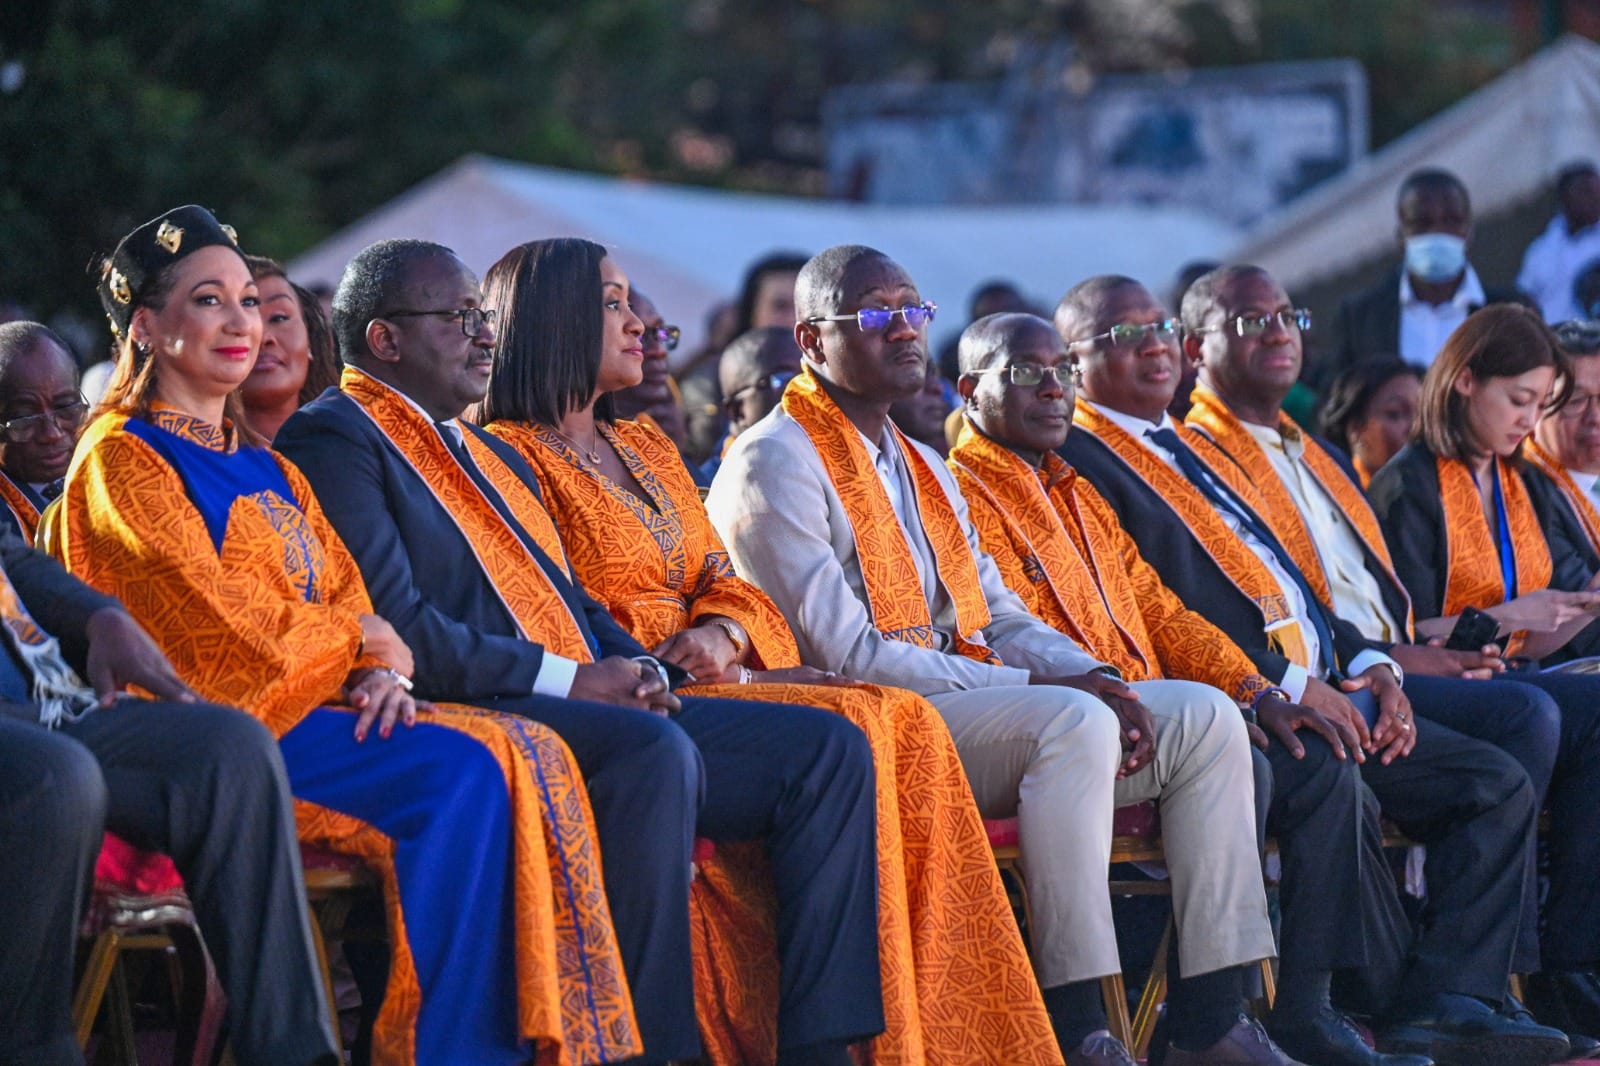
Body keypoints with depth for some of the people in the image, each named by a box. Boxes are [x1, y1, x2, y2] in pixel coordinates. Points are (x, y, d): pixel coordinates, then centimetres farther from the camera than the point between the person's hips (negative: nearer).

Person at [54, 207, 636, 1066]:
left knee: (531, 756, -17)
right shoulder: (123, 461, -3)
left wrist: (381, 673, -8)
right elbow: (221, 624, -13)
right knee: (457, 772, -28)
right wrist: (358, 639, -1)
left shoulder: (268, 471, 24)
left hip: (312, 706, 8)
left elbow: (346, 598, 14)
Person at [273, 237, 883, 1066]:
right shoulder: (334, 438, -2)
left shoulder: (490, 453, 28)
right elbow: (396, 623, -15)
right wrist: (567, 678, -14)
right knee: (656, 749, -37)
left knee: (827, 747, -5)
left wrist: (643, 670, 3)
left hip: (602, 709, 9)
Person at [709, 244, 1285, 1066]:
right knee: (1070, 723, -35)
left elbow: (997, 613, 21)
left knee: (1204, 717, -5)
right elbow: (846, 654, -15)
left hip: (972, 699, 9)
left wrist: (1092, 678, -2)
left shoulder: (923, 469, 24)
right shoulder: (776, 464, -6)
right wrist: (1025, 685, -16)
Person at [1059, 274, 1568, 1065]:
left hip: (1321, 687, 9)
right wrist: (1287, 683, -18)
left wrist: (1370, 663, 7)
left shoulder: (1196, 450, 28)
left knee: (1499, 786, -5)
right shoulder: (1078, 464, -1)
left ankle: (1446, 1001, -15)